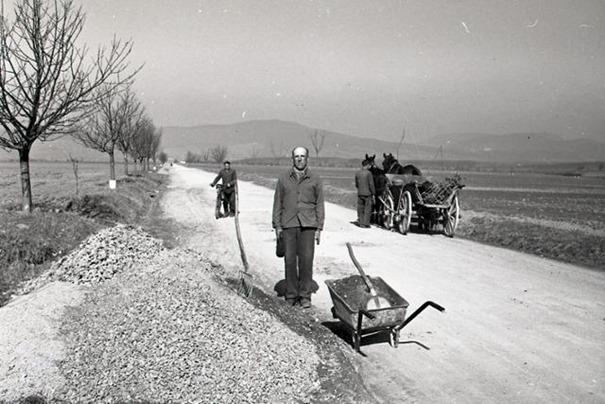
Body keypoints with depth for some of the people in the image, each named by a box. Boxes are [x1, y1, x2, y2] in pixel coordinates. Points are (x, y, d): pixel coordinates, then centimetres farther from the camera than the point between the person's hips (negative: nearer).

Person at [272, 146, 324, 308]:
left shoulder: (315, 179, 7)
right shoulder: (283, 178, 9)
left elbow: (319, 204, 7)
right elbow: (277, 203, 10)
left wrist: (319, 228, 2)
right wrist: (277, 225, 4)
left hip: (308, 224, -1)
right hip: (288, 224, 1)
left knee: (306, 259, -3)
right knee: (290, 260, 2)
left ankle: (305, 295, 7)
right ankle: (291, 294, 13)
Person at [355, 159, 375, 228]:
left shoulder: (357, 173, 3)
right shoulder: (368, 173, -13)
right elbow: (371, 184, -12)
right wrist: (373, 193, -4)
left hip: (360, 193, 5)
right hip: (368, 194, -5)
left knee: (360, 209, 12)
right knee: (367, 209, 3)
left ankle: (360, 223, 17)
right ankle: (365, 224, 3)